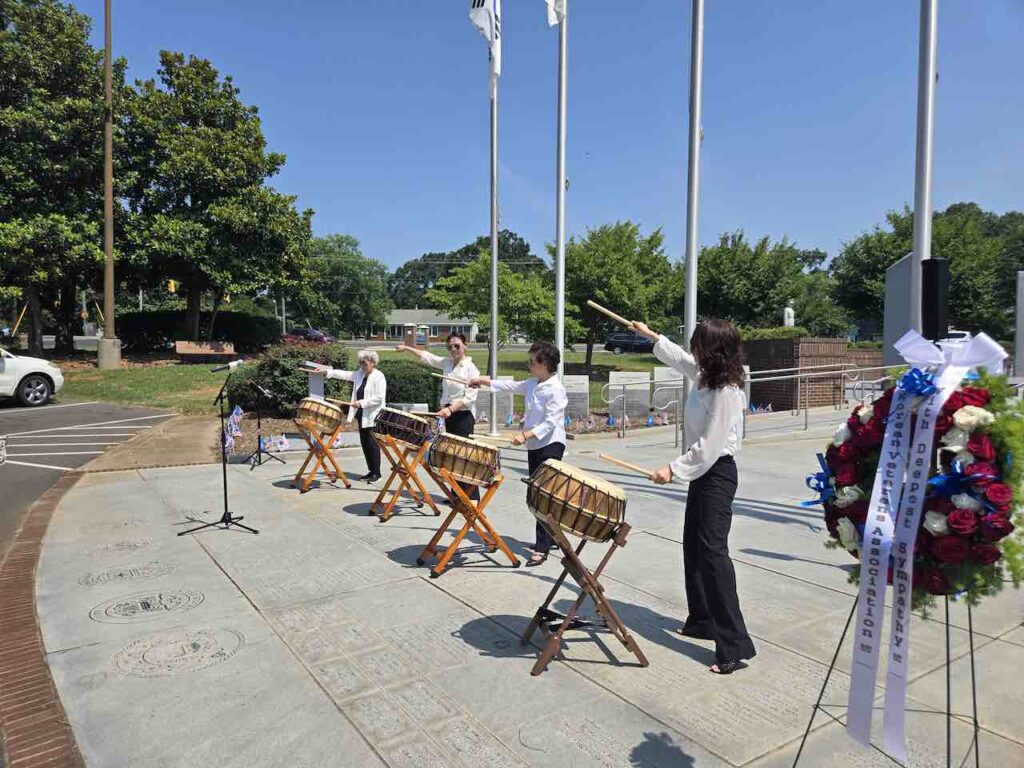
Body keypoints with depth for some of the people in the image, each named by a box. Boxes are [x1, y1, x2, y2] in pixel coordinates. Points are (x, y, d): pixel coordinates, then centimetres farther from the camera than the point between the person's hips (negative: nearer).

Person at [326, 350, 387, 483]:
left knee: (372, 444, -4)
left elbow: (379, 397, -19)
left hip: (372, 417, -8)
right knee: (364, 443, 10)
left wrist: (361, 402, -20)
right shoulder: (360, 374, 12)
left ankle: (376, 473, 5)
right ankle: (371, 471, 19)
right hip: (362, 415, 8)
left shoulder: (379, 377, -12)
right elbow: (345, 374, 12)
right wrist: (328, 372, 3)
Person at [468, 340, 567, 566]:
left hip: (550, 446, -9)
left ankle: (542, 548, -5)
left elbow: (550, 423, -23)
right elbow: (512, 386, 23)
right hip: (534, 446, 9)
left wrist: (526, 434, -31)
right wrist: (485, 381, 24)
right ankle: (550, 537, 26)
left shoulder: (555, 389, -18)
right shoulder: (533, 384, 8)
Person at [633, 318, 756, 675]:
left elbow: (708, 445, -24)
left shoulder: (726, 392, -23)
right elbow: (679, 358, 25)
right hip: (702, 472, 10)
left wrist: (674, 469, -17)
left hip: (717, 474, -10)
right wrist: (651, 335, 34)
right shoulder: (706, 375, 4)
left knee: (713, 551, -12)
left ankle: (734, 645, -7)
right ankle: (702, 620, 29)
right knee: (693, 546, 16)